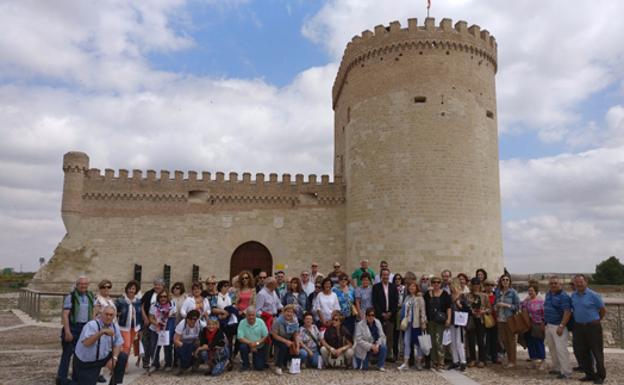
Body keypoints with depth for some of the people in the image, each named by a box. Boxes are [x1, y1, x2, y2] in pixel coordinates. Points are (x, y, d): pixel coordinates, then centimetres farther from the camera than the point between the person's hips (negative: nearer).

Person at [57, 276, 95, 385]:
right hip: (73, 327, -5)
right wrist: (67, 331, -20)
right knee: (67, 353, -2)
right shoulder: (70, 297, -10)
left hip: (86, 327, 5)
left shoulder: (91, 297, 7)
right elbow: (65, 315, -14)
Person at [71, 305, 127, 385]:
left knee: (123, 357, -9)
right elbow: (86, 343, -36)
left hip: (103, 358, 5)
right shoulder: (91, 325, -21)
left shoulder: (115, 327, -2)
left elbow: (118, 344, 0)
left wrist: (114, 358, -17)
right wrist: (101, 332, -46)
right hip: (85, 363, -5)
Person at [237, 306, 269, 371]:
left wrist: (257, 343, -24)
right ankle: (245, 364, -3)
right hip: (248, 345, 0)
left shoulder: (260, 322, -12)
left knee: (260, 367, -9)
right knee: (242, 347, -33)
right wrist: (250, 343, -31)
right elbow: (240, 338, -19)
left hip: (260, 347, 0)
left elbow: (266, 336, -11)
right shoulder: (242, 323, -15)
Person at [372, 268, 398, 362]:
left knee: (390, 336, 2)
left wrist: (390, 313, -4)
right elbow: (374, 302, -3)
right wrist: (382, 313, -9)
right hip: (380, 315, -2)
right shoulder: (376, 287, 2)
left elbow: (396, 302, 5)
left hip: (391, 315, 2)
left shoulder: (393, 287, 9)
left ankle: (390, 354, 8)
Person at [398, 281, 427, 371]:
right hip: (407, 323, 4)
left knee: (417, 342, 6)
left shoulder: (419, 298, -4)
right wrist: (403, 321, 8)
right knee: (406, 342, 1)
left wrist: (423, 323, -10)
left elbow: (423, 311, -6)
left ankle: (419, 362, 18)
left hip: (416, 323, -4)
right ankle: (405, 363, 3)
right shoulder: (407, 298, 10)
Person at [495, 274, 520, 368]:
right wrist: (496, 306, -3)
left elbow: (517, 305, -7)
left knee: (511, 340, 1)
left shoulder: (512, 292, -5)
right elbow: (495, 304, 19)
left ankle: (512, 361, 11)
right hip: (500, 319, 5)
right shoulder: (498, 292, 9)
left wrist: (506, 305, -15)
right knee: (503, 339, 10)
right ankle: (509, 358, 26)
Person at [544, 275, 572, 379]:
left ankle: (566, 371, 2)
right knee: (552, 348, 16)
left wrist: (561, 326, -25)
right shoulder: (548, 294, 11)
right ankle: (556, 368, 29)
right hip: (549, 325, 8)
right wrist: (544, 322, 16)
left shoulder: (563, 296, -15)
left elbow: (568, 312, -21)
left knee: (561, 349, -7)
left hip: (558, 326, -8)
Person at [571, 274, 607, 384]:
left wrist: (595, 321, 9)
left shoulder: (593, 295, -10)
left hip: (593, 327, -5)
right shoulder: (573, 295, 5)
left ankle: (600, 375, 14)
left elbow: (603, 310, -1)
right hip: (578, 327, 5)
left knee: (597, 352, 2)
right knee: (583, 352, 9)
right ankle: (590, 374, 21)